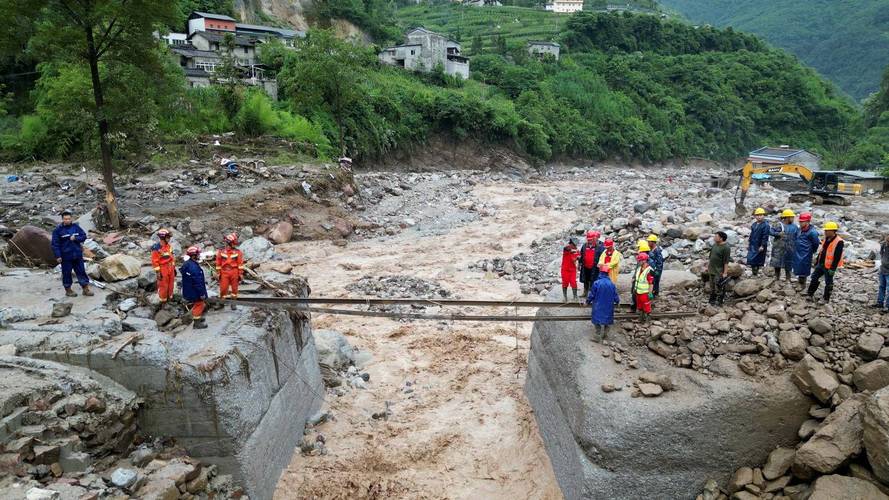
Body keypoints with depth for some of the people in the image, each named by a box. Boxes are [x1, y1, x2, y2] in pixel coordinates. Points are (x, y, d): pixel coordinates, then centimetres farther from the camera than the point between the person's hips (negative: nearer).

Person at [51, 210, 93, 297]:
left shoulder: (76, 227, 3)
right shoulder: (58, 230, -7)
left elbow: (84, 236, 4)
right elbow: (55, 244, -7)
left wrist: (75, 238, -16)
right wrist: (58, 256, -12)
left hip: (77, 255, 3)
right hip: (66, 256, -3)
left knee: (81, 271, 8)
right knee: (67, 273, 7)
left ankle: (85, 289, 15)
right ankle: (68, 290, 20)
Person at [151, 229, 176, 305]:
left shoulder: (168, 246, 4)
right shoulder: (156, 248, -19)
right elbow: (155, 261, -17)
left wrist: (174, 268, 16)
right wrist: (158, 272, -17)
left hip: (170, 268, 7)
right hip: (163, 270, -7)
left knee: (170, 284, 16)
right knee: (163, 286, 3)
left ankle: (170, 298, 32)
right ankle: (163, 301, 17)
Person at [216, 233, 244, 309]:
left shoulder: (238, 252, -1)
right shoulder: (221, 252, 1)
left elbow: (240, 264, -1)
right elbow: (218, 264, 6)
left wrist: (240, 274, -3)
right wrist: (218, 273, 5)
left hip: (234, 273, 0)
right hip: (224, 273, 0)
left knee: (234, 288, 7)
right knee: (223, 288, 1)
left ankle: (233, 302, 19)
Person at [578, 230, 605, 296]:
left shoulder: (600, 246, -8)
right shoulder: (585, 245, 7)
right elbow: (581, 255, 16)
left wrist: (599, 264, -12)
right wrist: (579, 263, 16)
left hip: (594, 268, -5)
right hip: (585, 267, 5)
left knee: (593, 281, 0)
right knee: (585, 280, 18)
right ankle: (585, 292, 33)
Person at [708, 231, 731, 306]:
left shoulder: (726, 248, -18)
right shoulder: (715, 245, 7)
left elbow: (726, 262, -18)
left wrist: (725, 272, -19)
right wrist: (708, 267, 19)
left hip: (719, 272, -8)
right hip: (712, 270, 8)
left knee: (719, 288, 1)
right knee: (712, 287, 17)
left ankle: (719, 302, 13)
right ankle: (712, 300, 29)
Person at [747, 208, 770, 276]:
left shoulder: (765, 225, -11)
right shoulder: (754, 224, 12)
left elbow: (765, 236, -14)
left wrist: (762, 245, -18)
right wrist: (749, 244, 19)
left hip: (760, 246, -6)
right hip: (753, 245, 6)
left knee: (758, 260, 1)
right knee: (751, 259, 4)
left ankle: (757, 272, 11)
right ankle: (754, 272, 14)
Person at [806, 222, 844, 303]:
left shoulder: (839, 242, -20)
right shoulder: (826, 239, 7)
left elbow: (837, 257, -21)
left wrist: (832, 268, -21)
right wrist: (817, 261, 18)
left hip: (829, 266, -8)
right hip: (821, 264, 8)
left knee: (828, 283, 4)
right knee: (814, 277, 14)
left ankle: (826, 299, 15)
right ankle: (810, 293, 26)